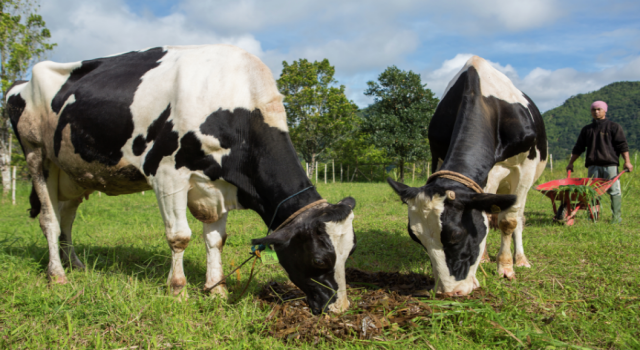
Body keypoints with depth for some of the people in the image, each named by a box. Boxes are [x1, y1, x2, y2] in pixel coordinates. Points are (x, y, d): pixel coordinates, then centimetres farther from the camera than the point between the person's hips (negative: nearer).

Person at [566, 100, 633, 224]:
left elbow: (622, 145, 1)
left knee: (614, 191, -4)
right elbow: (578, 148, 21)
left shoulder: (614, 127, 7)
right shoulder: (586, 130, 18)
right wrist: (571, 163, 17)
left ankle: (617, 216, 0)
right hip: (593, 165, 3)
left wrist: (627, 161, -8)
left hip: (610, 164, -3)